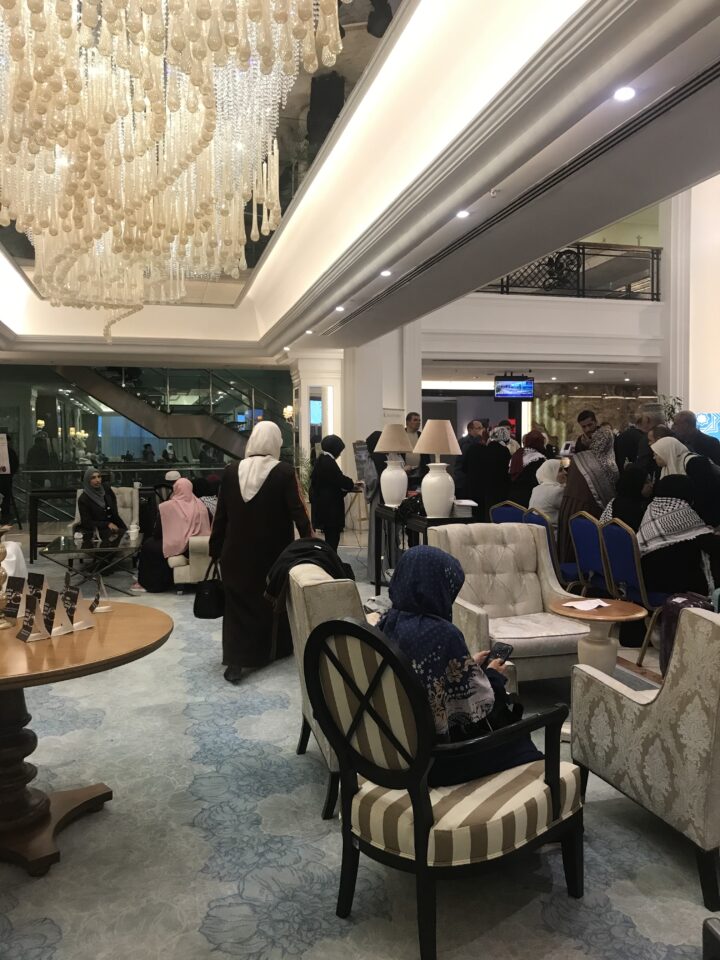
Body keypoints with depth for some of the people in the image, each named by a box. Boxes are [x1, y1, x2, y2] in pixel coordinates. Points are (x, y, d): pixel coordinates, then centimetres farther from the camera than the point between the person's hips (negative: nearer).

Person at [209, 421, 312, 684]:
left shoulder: (230, 471, -4)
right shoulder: (284, 472, -13)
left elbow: (220, 515, 1)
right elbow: (298, 510, -13)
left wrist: (215, 549, 10)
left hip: (236, 552, 1)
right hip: (273, 552, -1)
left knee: (238, 604, 8)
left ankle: (235, 662, 1)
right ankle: (278, 648, 34)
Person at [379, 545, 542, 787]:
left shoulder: (386, 625, -3)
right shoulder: (442, 634, -26)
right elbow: (476, 706, -17)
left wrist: (470, 666, 13)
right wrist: (493, 675, 1)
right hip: (438, 755, -7)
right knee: (519, 744, 19)